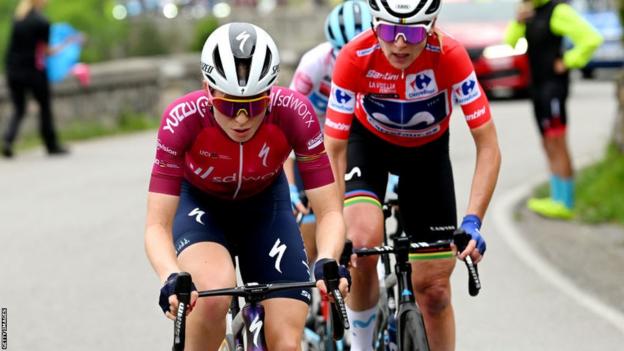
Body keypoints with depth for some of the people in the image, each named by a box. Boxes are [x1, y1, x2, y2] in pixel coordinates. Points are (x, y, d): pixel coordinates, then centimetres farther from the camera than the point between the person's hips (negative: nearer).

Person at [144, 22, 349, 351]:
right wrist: (172, 279, -53)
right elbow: (157, 226, -33)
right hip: (200, 204, -2)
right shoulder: (183, 118, -34)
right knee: (213, 294, -35)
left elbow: (330, 212, -28)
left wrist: (326, 262, -48)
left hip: (265, 204, 2)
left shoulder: (294, 113, -31)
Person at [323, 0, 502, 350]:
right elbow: (334, 151, -30)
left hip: (427, 150, 1)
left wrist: (472, 222, -41)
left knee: (433, 286, 0)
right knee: (362, 245, -28)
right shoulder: (355, 58, -33)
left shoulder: (450, 56, -33)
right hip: (368, 141, -1)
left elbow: (488, 146, -31)